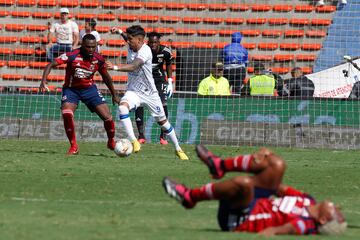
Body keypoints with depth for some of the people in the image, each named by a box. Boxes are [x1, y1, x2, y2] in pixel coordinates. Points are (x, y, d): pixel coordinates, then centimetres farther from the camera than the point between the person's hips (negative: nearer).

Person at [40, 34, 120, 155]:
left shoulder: (98, 59, -10)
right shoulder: (72, 56, -23)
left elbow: (106, 77, 8)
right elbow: (51, 65, -24)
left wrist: (114, 95, 16)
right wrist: (44, 81, -39)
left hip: (89, 89, 3)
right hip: (71, 89, -3)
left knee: (107, 116, -7)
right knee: (67, 114, -28)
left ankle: (111, 142, 22)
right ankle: (73, 146, -11)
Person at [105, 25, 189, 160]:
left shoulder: (145, 51, -25)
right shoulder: (130, 47, -4)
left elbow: (133, 67, -42)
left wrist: (115, 67, -52)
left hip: (149, 93, -4)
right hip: (133, 91, 4)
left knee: (162, 121, 10)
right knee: (122, 107, -30)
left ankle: (178, 149, 29)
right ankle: (133, 141, -28)